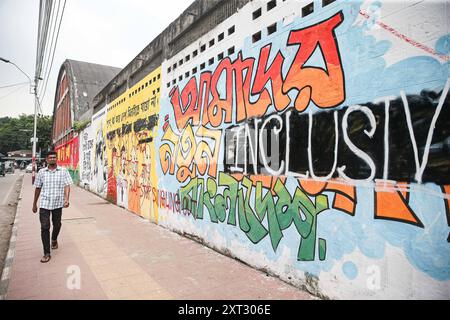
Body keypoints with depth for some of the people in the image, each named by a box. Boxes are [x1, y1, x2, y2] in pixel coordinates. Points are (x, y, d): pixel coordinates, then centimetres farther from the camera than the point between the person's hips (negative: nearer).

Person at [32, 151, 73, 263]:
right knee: (44, 228, -3)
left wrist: (66, 199, -23)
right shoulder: (41, 172, 4)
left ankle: (54, 239, 48)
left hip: (58, 203, 0)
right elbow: (38, 188, 10)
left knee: (57, 225, 17)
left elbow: (67, 186, -8)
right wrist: (34, 204, 14)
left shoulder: (63, 171, -2)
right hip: (44, 203, 0)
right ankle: (47, 253, 6)